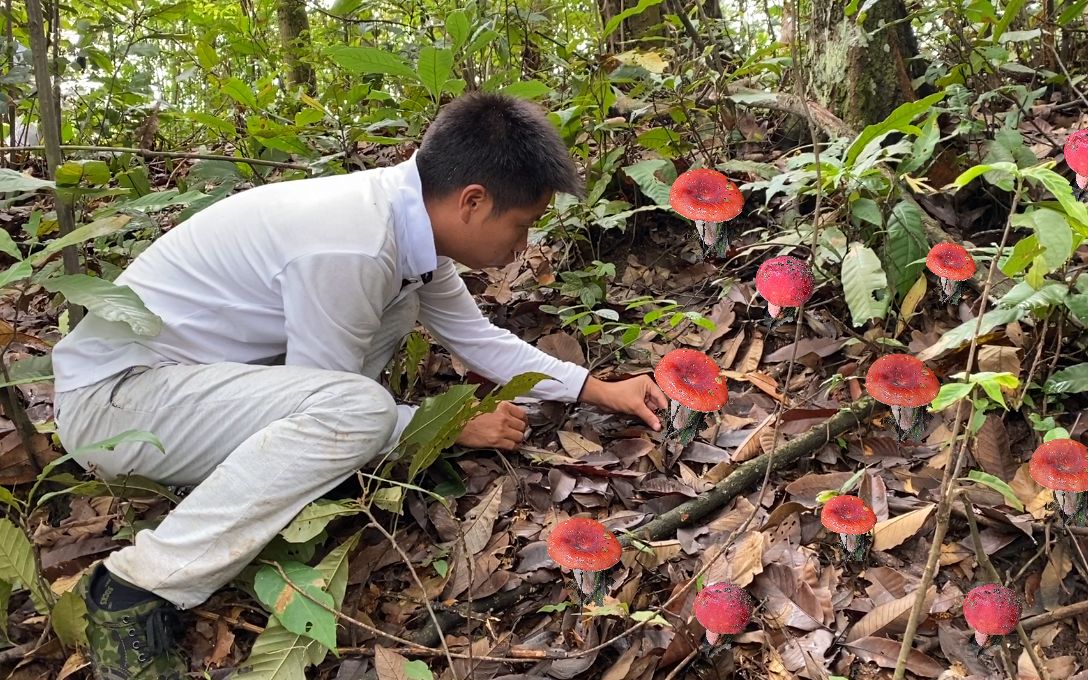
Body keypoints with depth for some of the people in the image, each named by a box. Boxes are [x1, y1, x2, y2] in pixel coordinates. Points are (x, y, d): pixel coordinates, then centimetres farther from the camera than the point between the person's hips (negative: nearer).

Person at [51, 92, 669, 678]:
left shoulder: (408, 215, -3)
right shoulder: (352, 247, -30)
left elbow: (477, 335, 10)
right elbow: (344, 410, -20)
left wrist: (595, 388, 9)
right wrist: (455, 426, -8)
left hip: (194, 367, 9)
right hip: (111, 393, -8)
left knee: (399, 307, 5)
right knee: (357, 410, -30)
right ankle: (137, 591, -18)